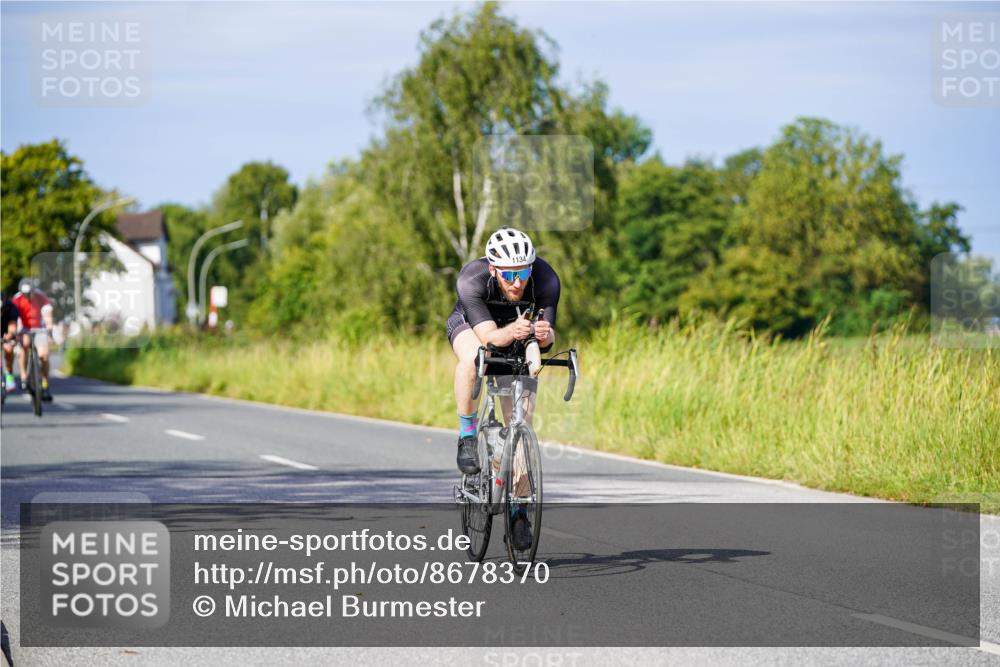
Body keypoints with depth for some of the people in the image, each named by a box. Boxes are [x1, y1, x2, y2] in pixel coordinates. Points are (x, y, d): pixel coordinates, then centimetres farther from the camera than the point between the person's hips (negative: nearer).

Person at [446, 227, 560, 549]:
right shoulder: (471, 278, -37)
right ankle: (467, 435, -18)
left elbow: (547, 338, -33)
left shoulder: (546, 279, -33)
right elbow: (488, 336, -43)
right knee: (471, 356, -38)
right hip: (470, 324, -2)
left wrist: (545, 335, -57)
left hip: (517, 338, 2)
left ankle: (518, 510, 3)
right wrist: (510, 332, -64)